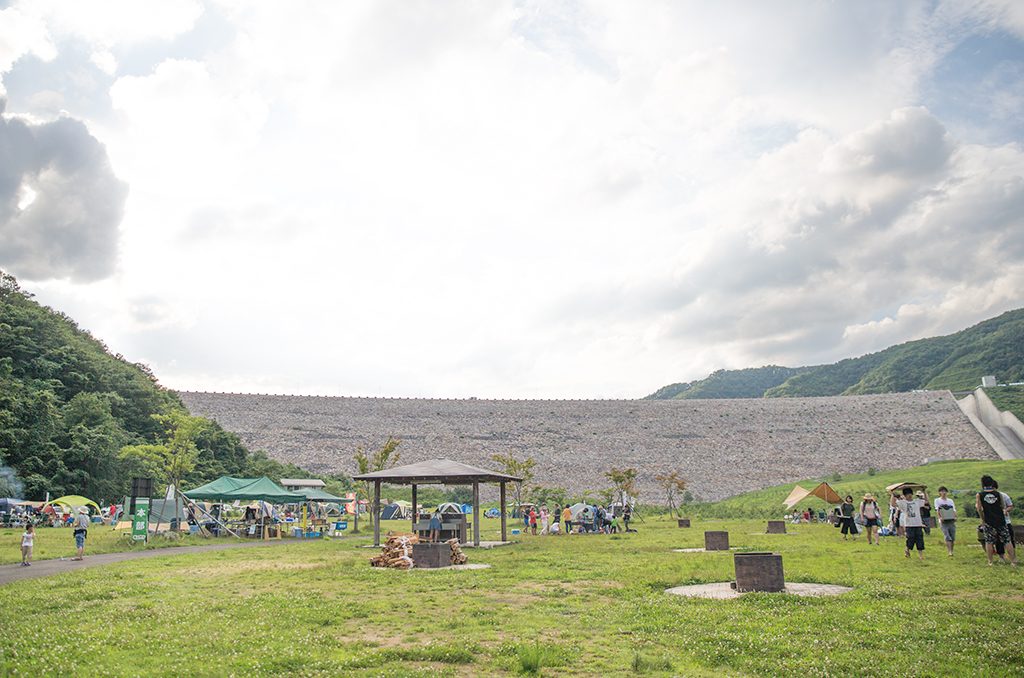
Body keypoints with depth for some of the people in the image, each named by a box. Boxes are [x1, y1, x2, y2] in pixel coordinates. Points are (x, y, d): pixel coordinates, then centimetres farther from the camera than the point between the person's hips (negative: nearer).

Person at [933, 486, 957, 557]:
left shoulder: (950, 500, 18)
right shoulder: (937, 500, 7)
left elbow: (954, 510, 11)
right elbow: (937, 510, -4)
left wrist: (955, 517, -10)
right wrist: (940, 517, -21)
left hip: (951, 521, 4)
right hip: (943, 521, -4)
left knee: (952, 538, 2)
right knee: (947, 537, -15)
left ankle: (951, 551, 16)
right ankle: (949, 552, -21)